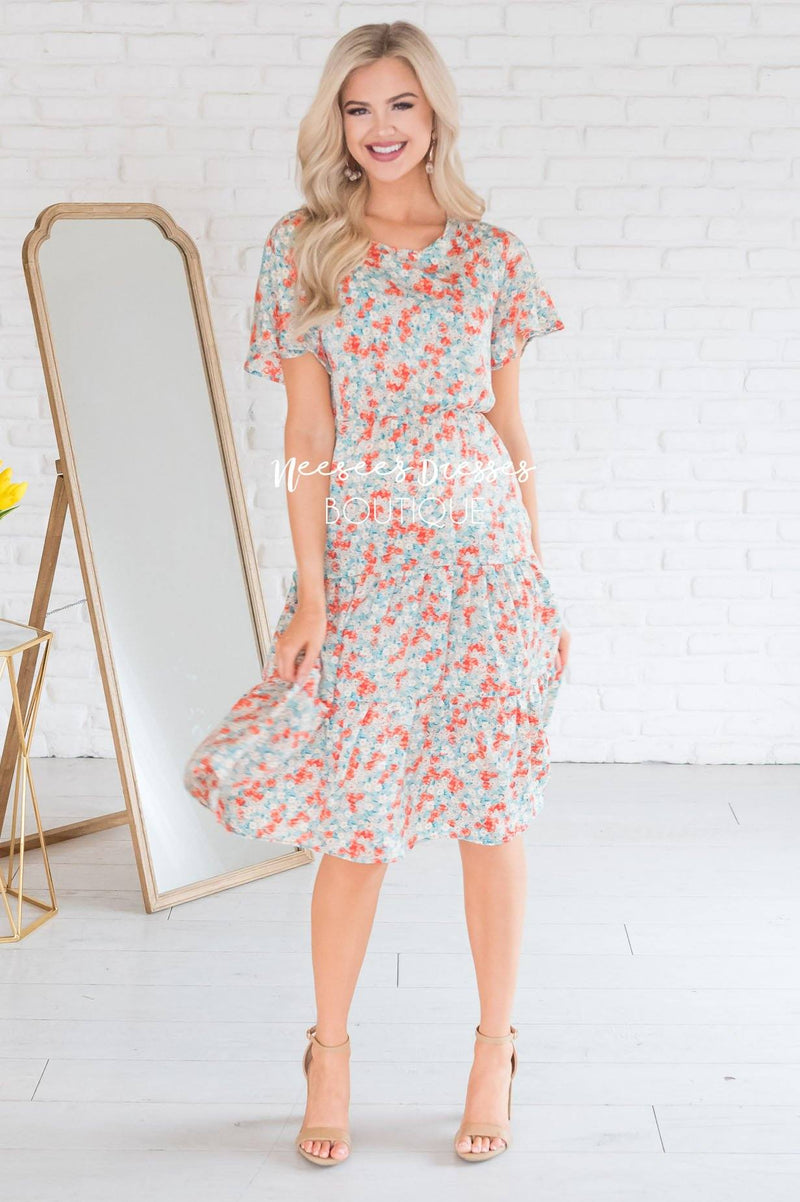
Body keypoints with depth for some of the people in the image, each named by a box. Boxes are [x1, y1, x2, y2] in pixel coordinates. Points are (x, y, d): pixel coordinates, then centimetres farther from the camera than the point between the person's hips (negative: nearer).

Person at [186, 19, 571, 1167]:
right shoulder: (303, 249, 3)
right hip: (363, 557, -1)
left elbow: (512, 428, 8)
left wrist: (537, 581, 7)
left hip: (486, 554, 1)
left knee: (493, 812, 6)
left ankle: (495, 1047, 24)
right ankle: (330, 1050, 25)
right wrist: (309, 592, -7)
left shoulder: (491, 252, 6)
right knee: (361, 821, 4)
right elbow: (307, 435, -1)